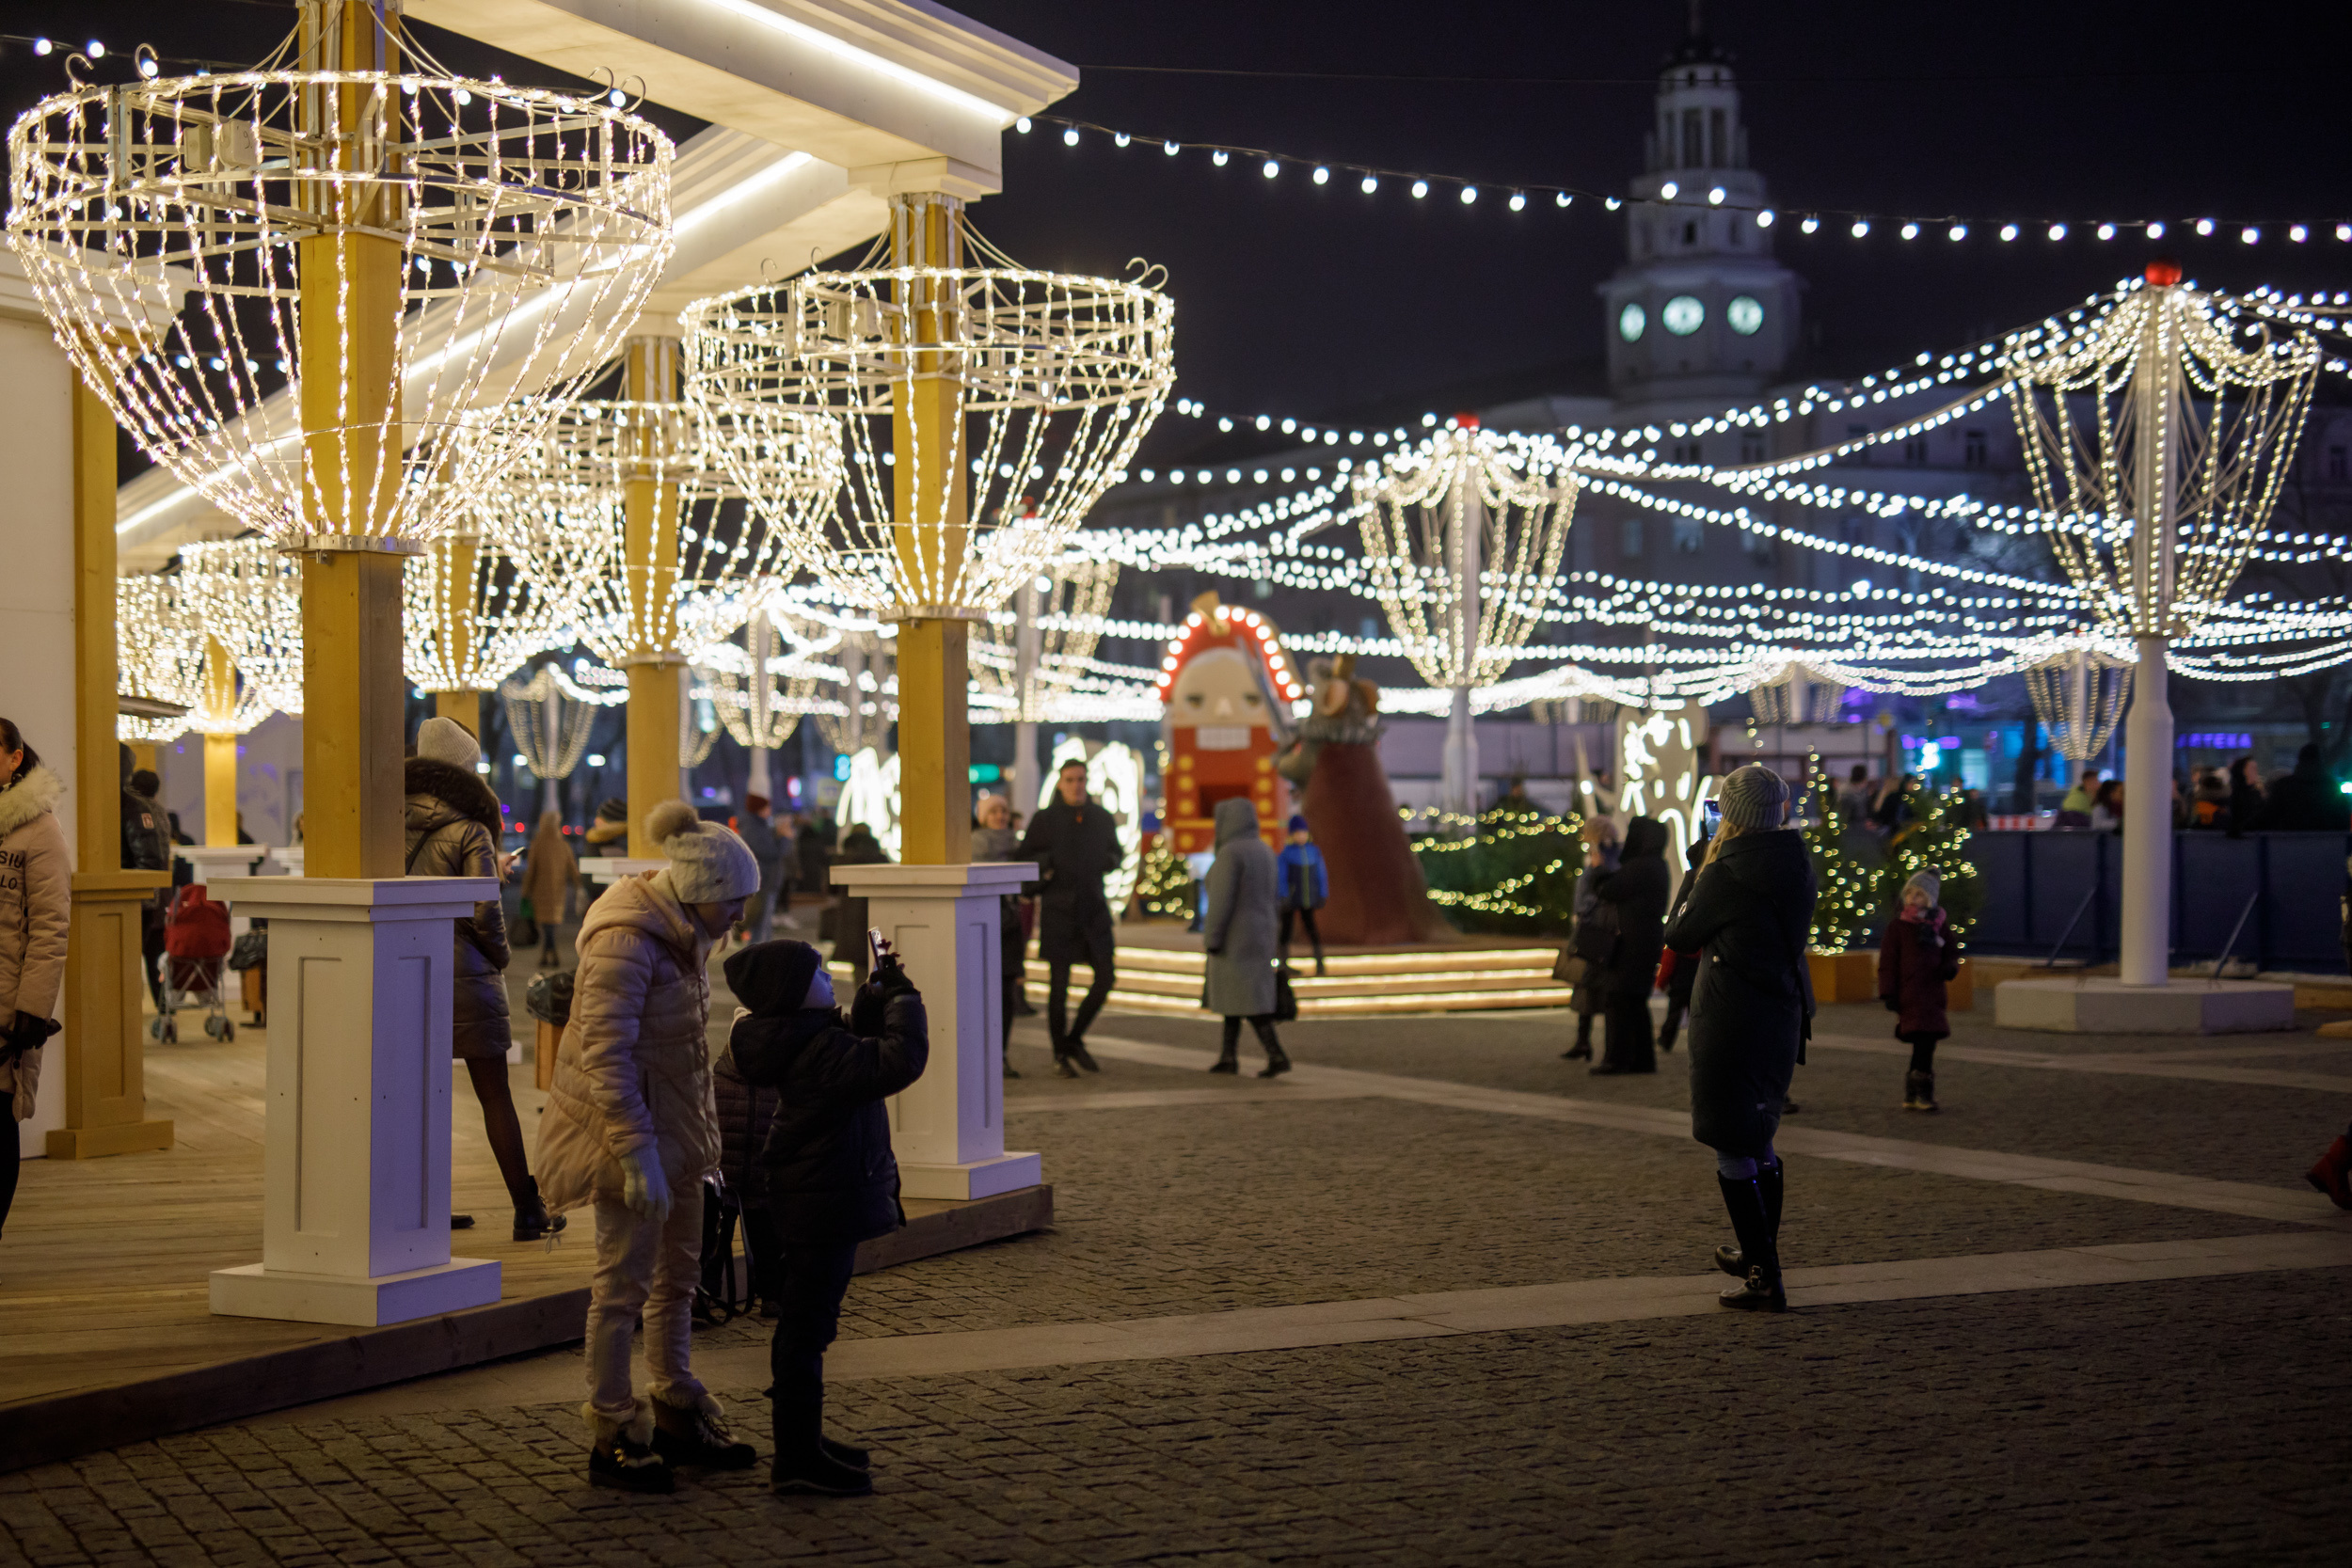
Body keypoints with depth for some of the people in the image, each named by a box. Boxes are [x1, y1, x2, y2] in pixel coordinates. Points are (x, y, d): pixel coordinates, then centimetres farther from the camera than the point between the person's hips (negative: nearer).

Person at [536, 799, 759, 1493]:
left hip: (675, 1127, 9)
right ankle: (611, 1439, 7)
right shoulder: (626, 944, -22)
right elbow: (606, 1057, -25)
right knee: (624, 1281, -2)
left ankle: (677, 1417, 27)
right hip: (631, 1127, -9)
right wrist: (637, 1155, -27)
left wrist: (700, 1131, 21)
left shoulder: (683, 935, 8)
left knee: (678, 1273, 15)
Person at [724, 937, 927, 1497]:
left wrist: (877, 995, 7)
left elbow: (859, 1048, 22)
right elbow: (901, 1058, -30)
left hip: (809, 1199, 11)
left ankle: (800, 1436, 31)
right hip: (823, 1203, -11)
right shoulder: (821, 1052, -24)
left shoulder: (806, 1038, 7)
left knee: (807, 1323, 19)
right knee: (805, 1326, -4)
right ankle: (796, 1459, 1)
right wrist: (903, 997, -15)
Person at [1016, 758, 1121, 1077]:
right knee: (1059, 983, -1)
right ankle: (1060, 1055, 12)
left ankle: (1075, 1039, 16)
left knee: (1106, 976, -2)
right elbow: (1022, 860, 0)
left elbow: (1114, 854, 19)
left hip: (1093, 908, 4)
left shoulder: (1102, 818, 5)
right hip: (1058, 909, -4)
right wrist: (1049, 860, -18)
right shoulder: (1044, 819, -5)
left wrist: (1108, 862, -3)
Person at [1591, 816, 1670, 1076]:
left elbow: (1607, 892, -17)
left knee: (1617, 999, -6)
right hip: (1650, 940, 9)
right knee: (1636, 1003, 15)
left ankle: (1615, 1059, -8)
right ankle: (1642, 1057, 16)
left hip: (1631, 943, -9)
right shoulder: (1658, 867, 13)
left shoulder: (1639, 867, -18)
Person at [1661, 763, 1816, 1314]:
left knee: (1733, 1151, -1)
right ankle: (1758, 1254, 39)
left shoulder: (1726, 874, -18)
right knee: (1759, 1142, 23)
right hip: (1782, 1017, 8)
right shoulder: (1795, 866, 4)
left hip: (1730, 1024, -8)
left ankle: (1765, 1279, -2)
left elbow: (1680, 936, -5)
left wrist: (1701, 870, 5)